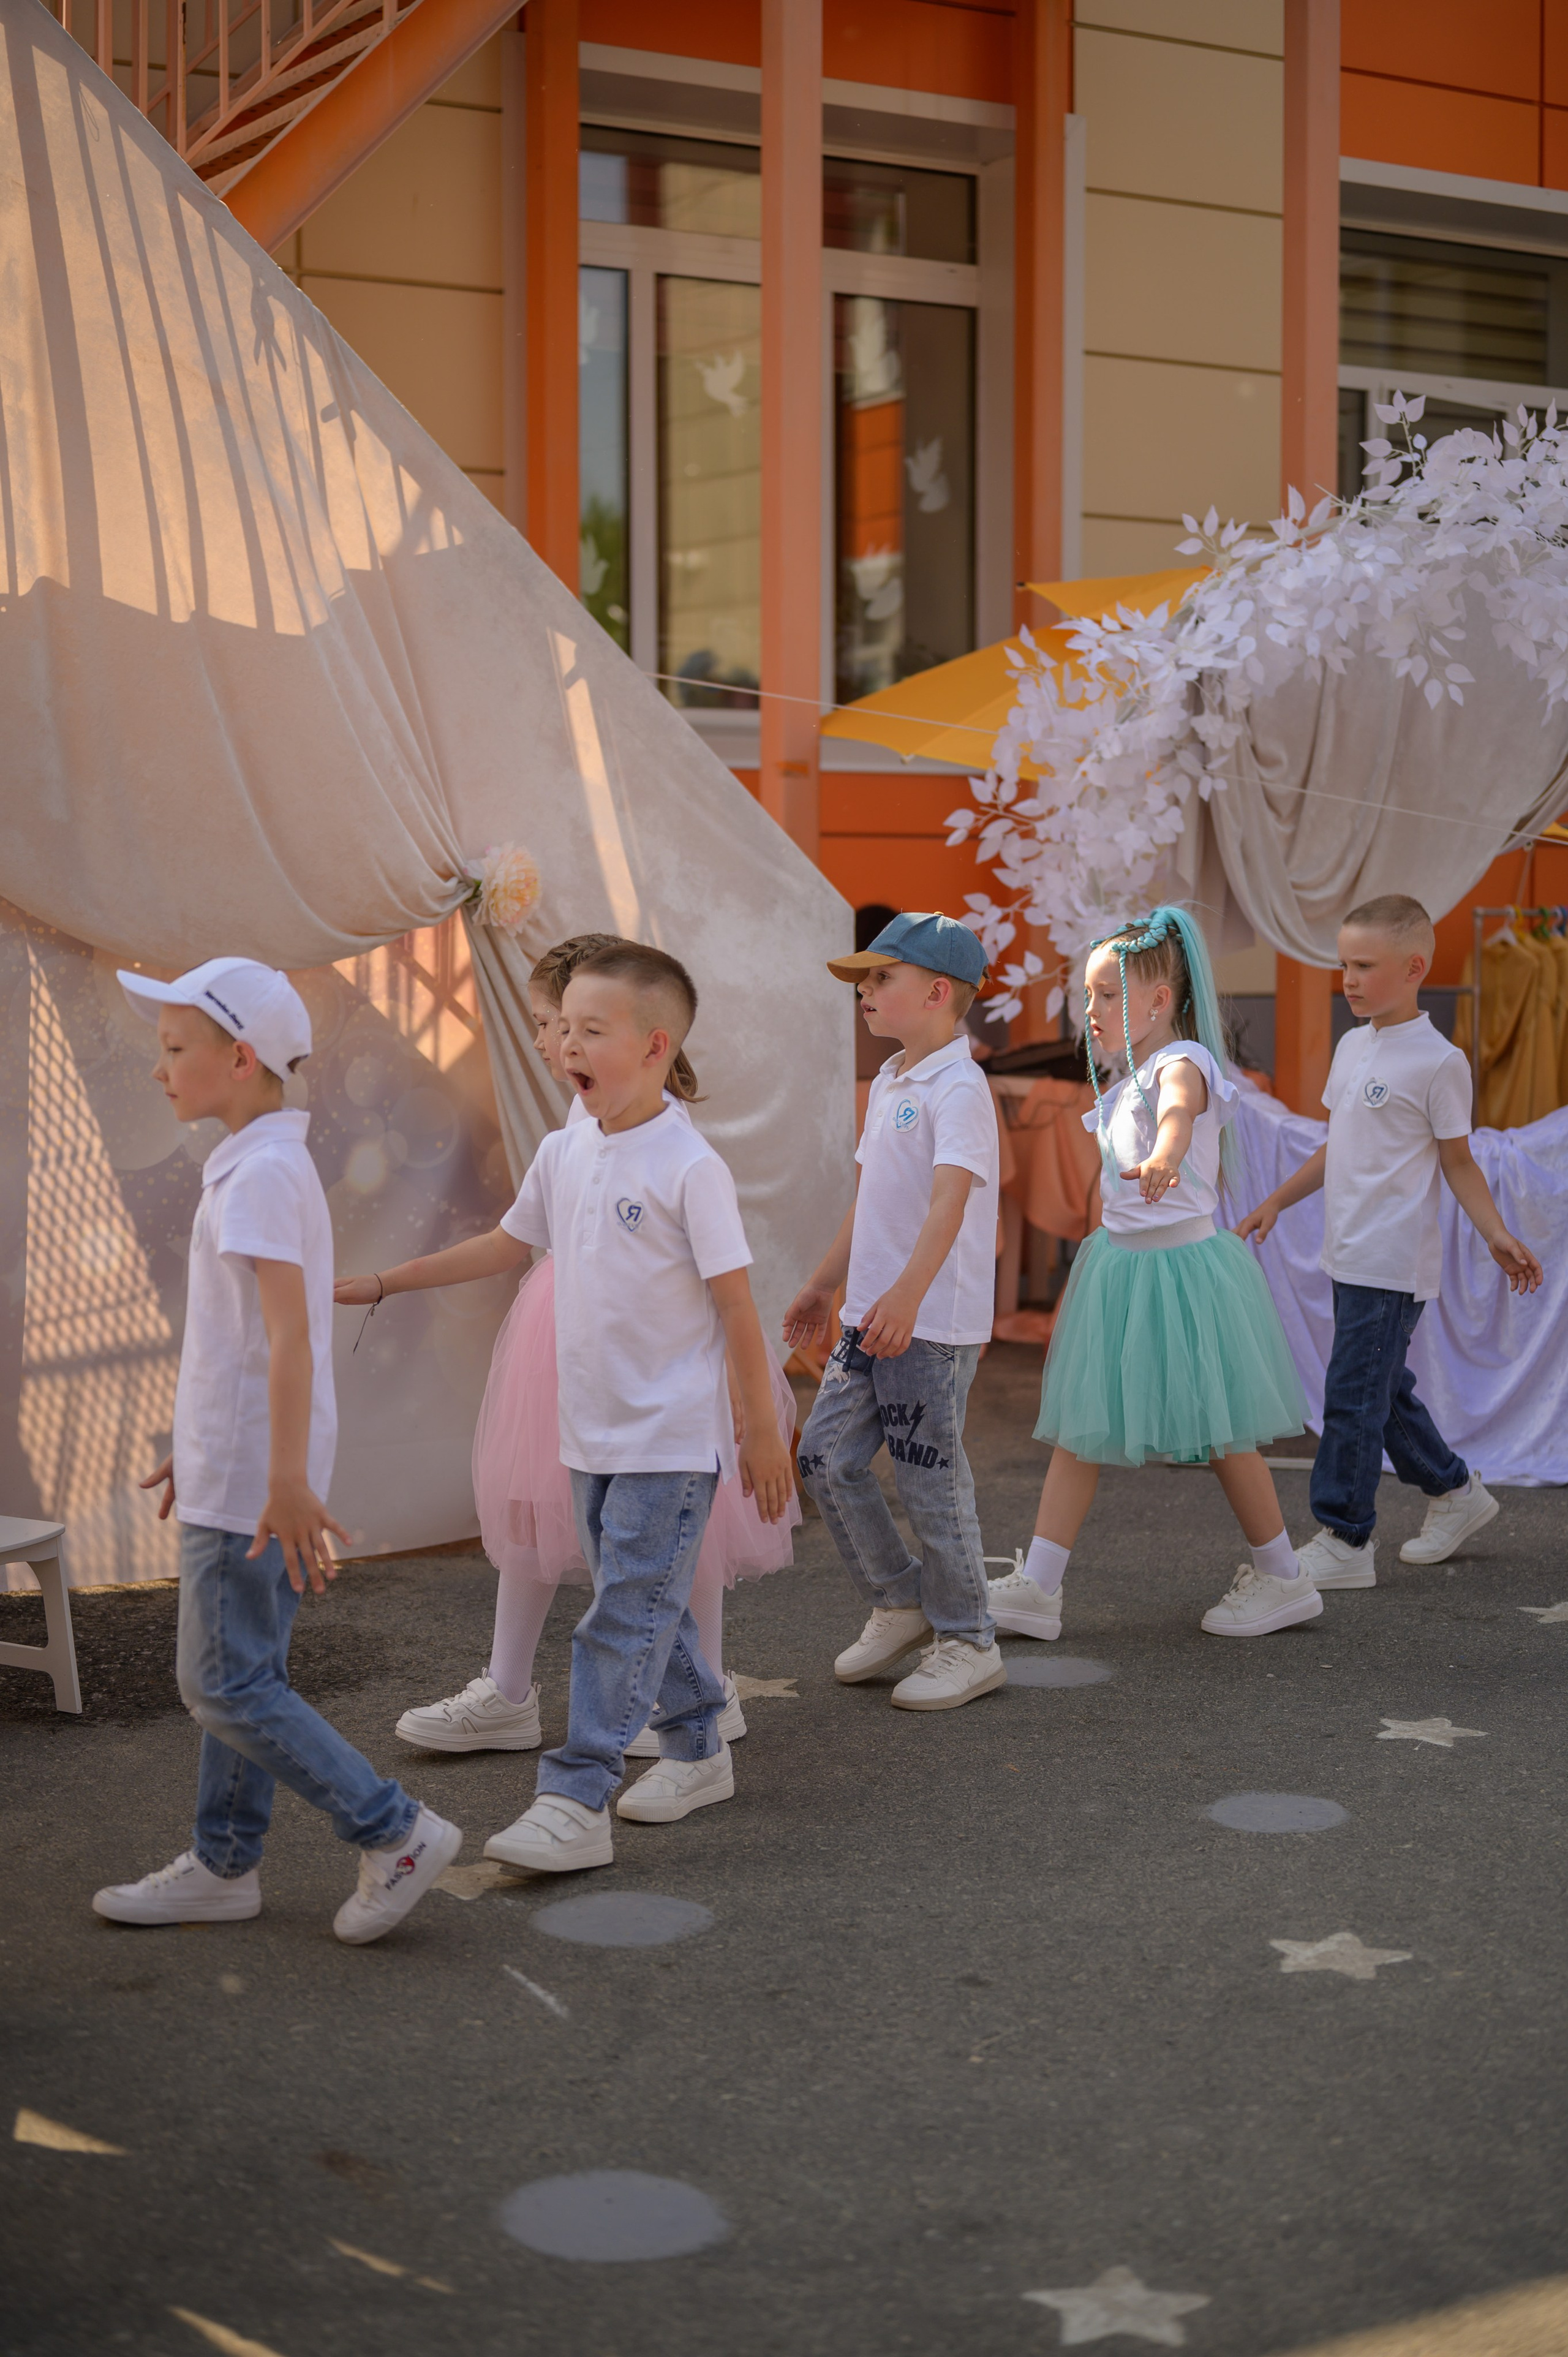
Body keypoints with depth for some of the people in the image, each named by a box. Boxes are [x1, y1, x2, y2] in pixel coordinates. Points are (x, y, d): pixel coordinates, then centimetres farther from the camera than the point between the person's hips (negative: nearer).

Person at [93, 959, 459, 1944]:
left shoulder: (263, 1173, -18)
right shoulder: (264, 1165, 12)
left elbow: (289, 1332, -25)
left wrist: (287, 1482, -27)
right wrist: (198, 1448, 25)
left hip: (252, 1481, -10)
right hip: (237, 1465, 10)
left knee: (225, 1686, -4)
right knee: (243, 1675, 15)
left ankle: (395, 1833, 0)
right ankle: (223, 1866, 24)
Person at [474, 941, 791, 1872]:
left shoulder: (689, 1166, -15)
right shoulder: (564, 1152, 5)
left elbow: (736, 1304, -12)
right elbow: (507, 1244, 19)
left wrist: (764, 1432, -9)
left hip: (672, 1437, -7)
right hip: (594, 1432, 7)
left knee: (626, 1616, -6)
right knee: (650, 1605, 17)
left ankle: (576, 1803, -5)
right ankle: (700, 1749, 34)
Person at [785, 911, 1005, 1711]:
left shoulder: (958, 1089, -15)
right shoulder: (889, 1083, 14)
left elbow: (950, 1199, -28)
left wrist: (907, 1294, -40)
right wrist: (825, 1283, 29)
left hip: (933, 1326, -9)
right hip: (871, 1317, 9)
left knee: (930, 1479, -1)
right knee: (826, 1455, 9)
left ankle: (967, 1643, 14)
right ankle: (900, 1602, 25)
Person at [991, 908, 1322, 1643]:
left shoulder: (1182, 1064, -16)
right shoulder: (1129, 1083, 12)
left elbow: (1179, 1112, -42)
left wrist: (1162, 1160, -63)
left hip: (1179, 1266, -8)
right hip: (1121, 1263, 9)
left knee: (1219, 1433, 3)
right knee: (1077, 1427, 5)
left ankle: (1282, 1580, 20)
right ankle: (1036, 1590, 7)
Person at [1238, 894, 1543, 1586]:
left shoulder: (1437, 1062, -11)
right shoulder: (1353, 1047, 12)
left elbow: (1458, 1161, -6)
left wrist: (1498, 1236, -15)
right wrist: (1276, 1203, 21)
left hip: (1393, 1262, -8)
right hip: (1349, 1256, 8)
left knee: (1354, 1396, -7)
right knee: (1384, 1392, 15)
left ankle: (1344, 1541, 0)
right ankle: (1456, 1491, 32)